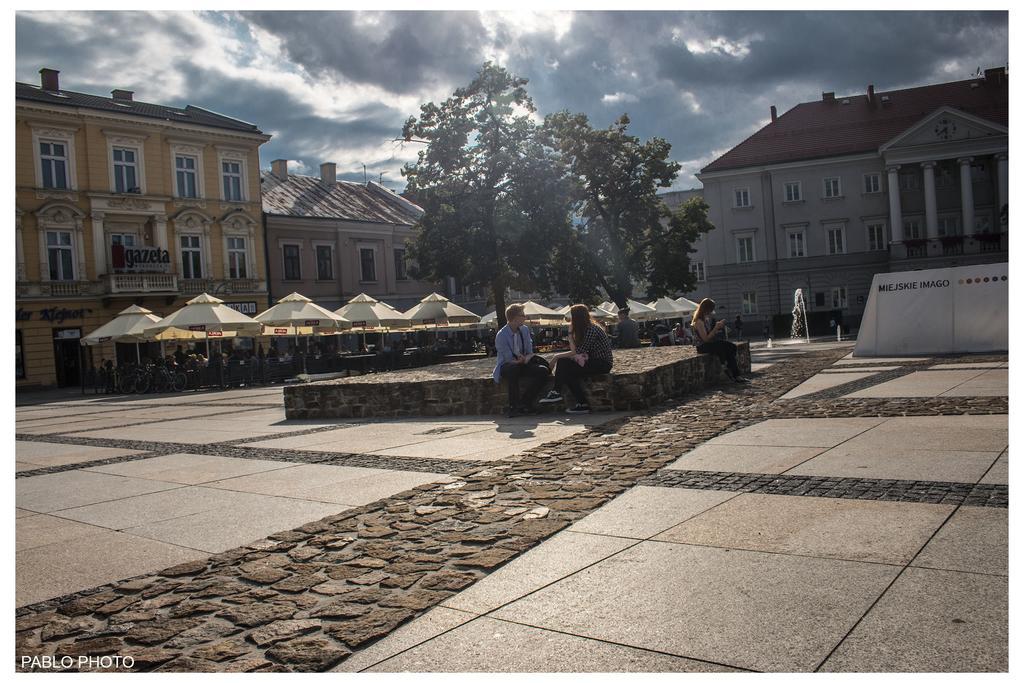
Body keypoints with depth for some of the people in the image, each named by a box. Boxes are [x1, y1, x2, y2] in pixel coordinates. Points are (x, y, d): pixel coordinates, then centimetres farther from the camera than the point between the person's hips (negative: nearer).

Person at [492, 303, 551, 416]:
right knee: (513, 368, -41)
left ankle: (525, 402, -16)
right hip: (506, 366, -6)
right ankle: (513, 406, -32)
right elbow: (510, 359, -18)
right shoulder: (501, 335, -16)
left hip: (522, 364, 6)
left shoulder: (524, 330, 4)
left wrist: (527, 358, -18)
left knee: (543, 371, -19)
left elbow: (530, 352, 5)